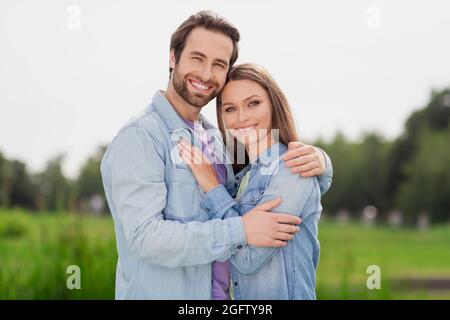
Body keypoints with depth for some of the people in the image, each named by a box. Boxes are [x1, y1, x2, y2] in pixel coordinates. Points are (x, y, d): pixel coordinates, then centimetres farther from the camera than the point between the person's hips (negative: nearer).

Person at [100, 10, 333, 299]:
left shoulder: (218, 140, 4)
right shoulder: (140, 138, -16)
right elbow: (145, 237, -24)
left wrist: (317, 161, -11)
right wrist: (240, 231, -28)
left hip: (216, 292, 7)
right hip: (156, 292, -7)